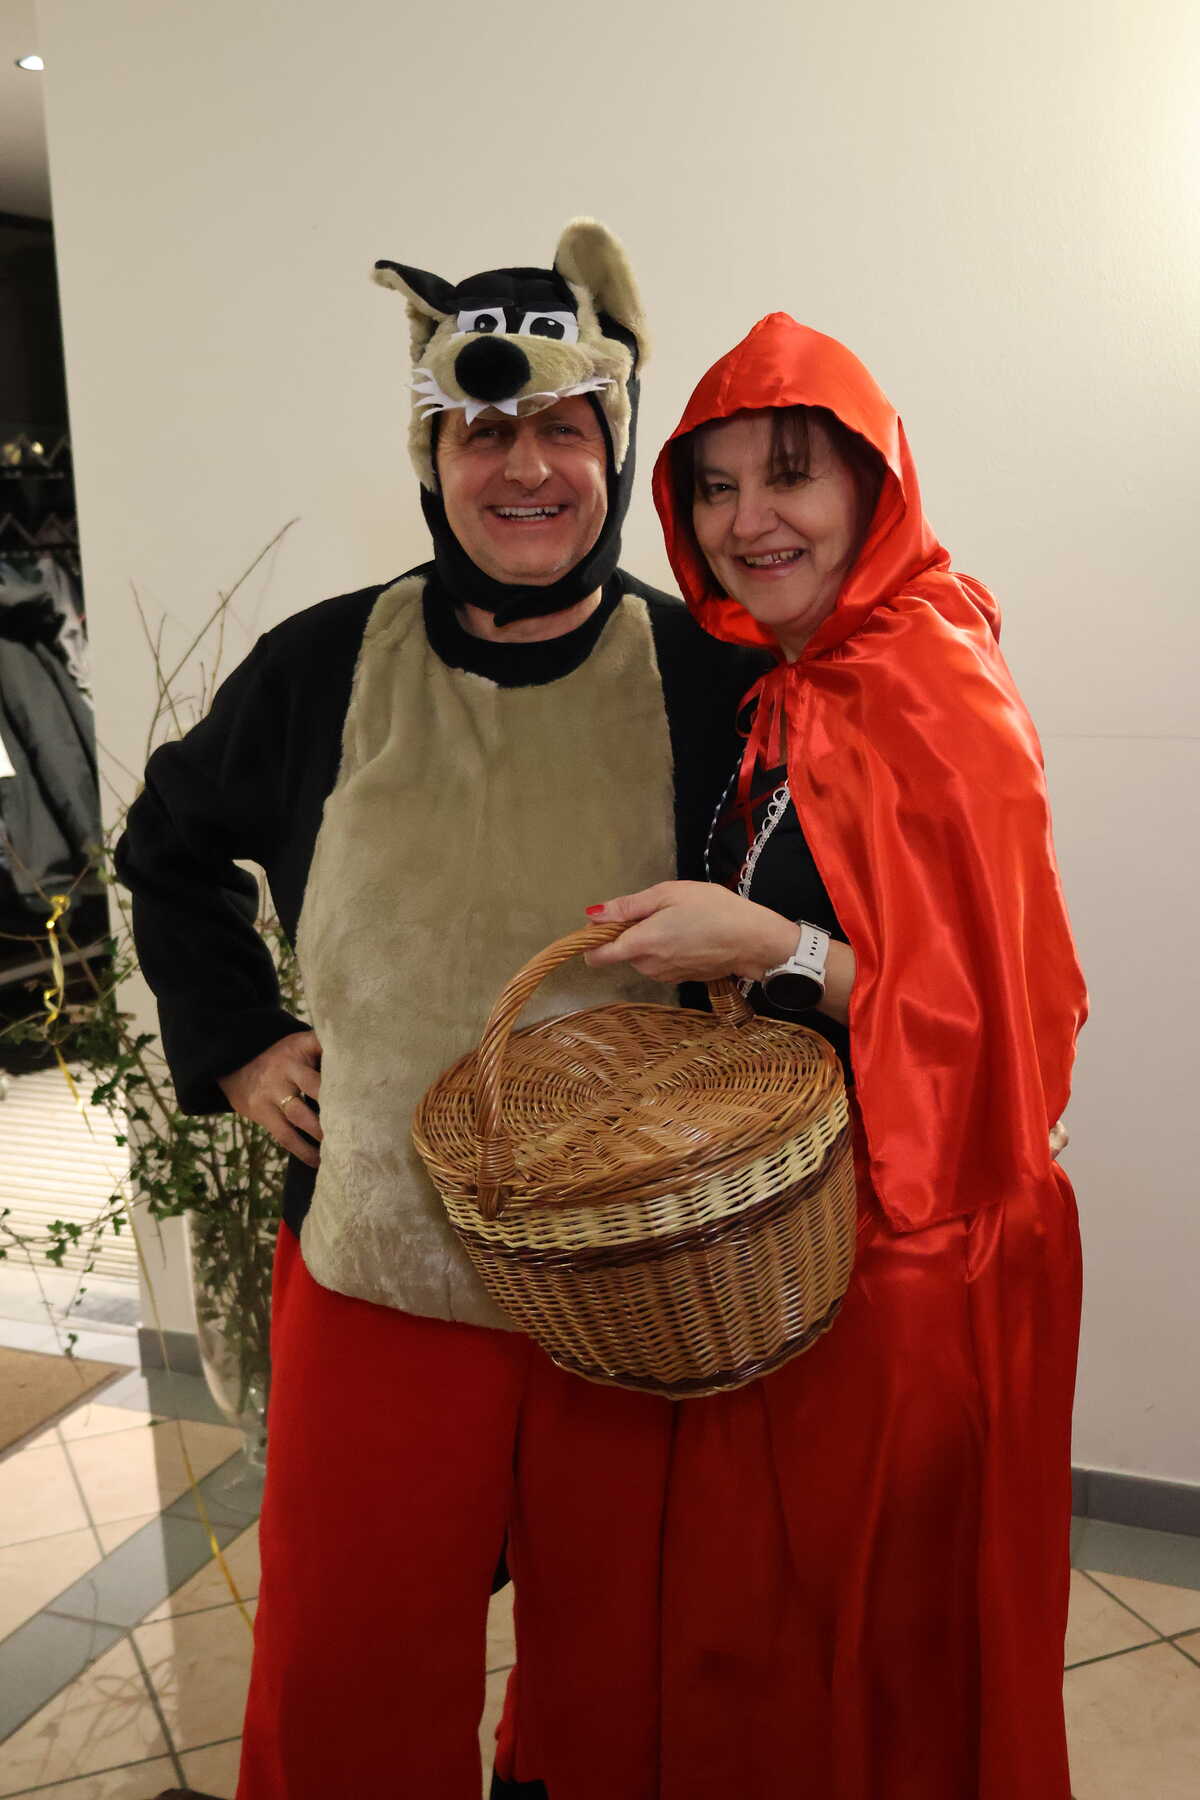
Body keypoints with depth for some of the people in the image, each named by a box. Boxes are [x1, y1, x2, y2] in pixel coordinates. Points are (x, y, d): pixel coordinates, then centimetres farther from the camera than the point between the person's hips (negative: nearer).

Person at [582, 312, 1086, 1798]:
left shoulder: (933, 690, -19)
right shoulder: (788, 691, 8)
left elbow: (984, 1009, -21)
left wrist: (771, 949, -28)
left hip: (913, 1249, -8)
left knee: (882, 1636, 13)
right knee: (753, 1612, 23)